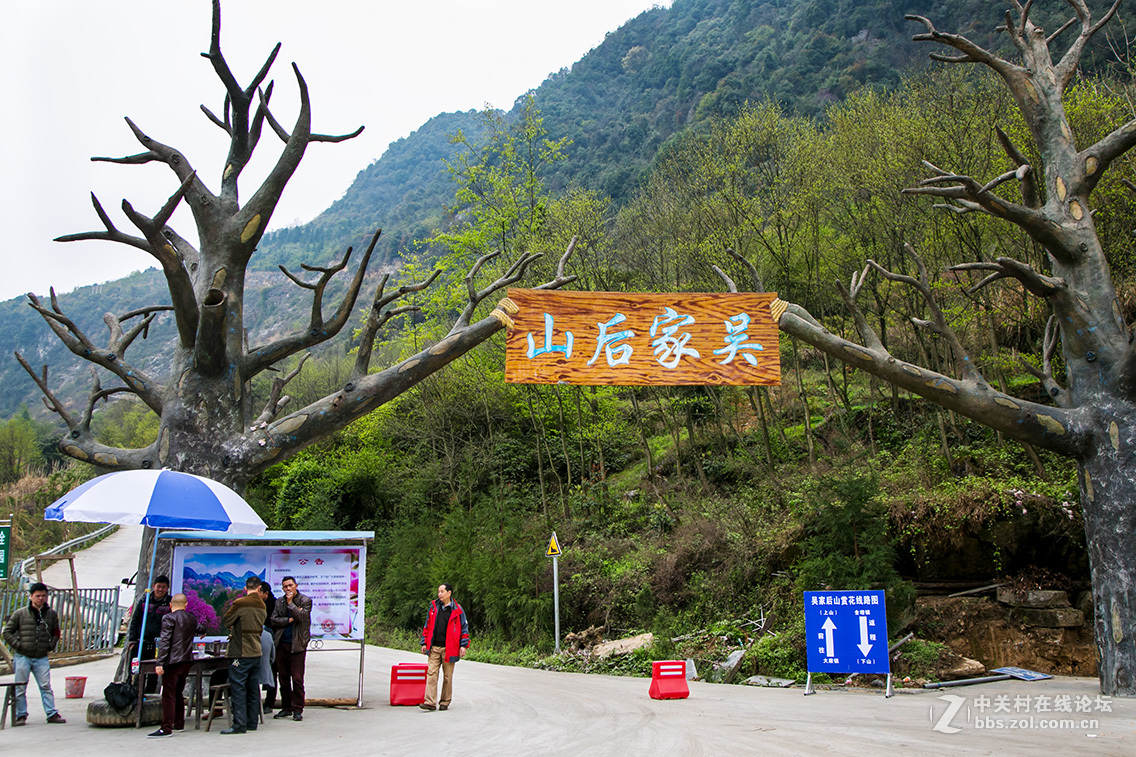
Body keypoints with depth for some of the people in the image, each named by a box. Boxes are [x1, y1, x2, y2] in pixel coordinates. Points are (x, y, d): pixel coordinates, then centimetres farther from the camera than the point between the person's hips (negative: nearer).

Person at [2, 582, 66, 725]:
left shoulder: (51, 614, 7)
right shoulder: (20, 614, 0)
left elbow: (56, 632, 20)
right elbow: (7, 632, 4)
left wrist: (51, 645, 6)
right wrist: (17, 645, -5)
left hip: (41, 658, 1)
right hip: (22, 657, -1)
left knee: (46, 687, -1)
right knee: (20, 688, 4)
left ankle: (52, 714, 1)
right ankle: (21, 715, 15)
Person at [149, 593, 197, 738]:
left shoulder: (168, 618, -7)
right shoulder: (192, 619, 13)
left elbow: (164, 641, -14)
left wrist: (159, 663, -16)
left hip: (173, 661, -7)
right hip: (187, 661, 7)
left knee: (168, 695, -6)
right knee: (178, 693, 18)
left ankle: (166, 728, -8)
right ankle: (179, 724, 25)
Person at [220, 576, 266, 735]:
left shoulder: (239, 603, -12)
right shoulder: (262, 606, 8)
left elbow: (226, 621, -2)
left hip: (241, 653, -7)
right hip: (256, 652, 7)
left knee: (238, 688, -4)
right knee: (253, 689, 12)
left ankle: (239, 724, -5)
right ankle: (252, 722, 17)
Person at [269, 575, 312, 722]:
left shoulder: (305, 601, 1)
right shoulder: (279, 602, 12)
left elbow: (301, 616, -13)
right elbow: (274, 620, 2)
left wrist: (290, 603, -11)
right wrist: (290, 619, -9)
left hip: (297, 645, -4)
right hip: (281, 644, 4)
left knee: (297, 678, -8)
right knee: (283, 678, 8)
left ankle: (297, 710, -1)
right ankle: (286, 708, 19)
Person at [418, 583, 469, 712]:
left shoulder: (457, 610, 1)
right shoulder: (433, 607, 11)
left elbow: (464, 628, 4)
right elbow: (427, 626, 16)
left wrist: (463, 645, -3)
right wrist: (424, 643, 11)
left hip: (448, 648, -2)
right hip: (434, 648, 2)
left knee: (448, 676, 5)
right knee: (431, 674, -7)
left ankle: (445, 702, 15)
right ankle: (430, 702, -9)